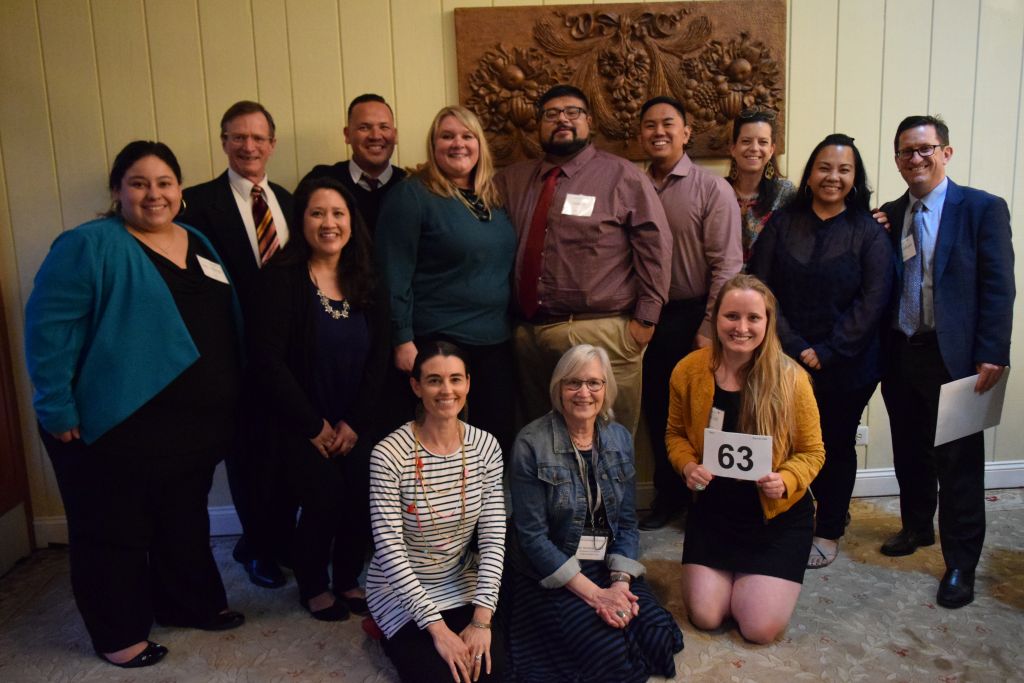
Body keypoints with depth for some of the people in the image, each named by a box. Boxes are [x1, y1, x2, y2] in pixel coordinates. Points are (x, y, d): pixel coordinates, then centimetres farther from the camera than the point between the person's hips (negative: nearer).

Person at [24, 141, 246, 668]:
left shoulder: (198, 242, 10)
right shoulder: (88, 245, -11)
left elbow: (226, 322, 16)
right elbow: (49, 329, -15)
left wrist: (229, 402, 13)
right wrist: (58, 411, -18)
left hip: (195, 423, 7)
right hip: (117, 425, -6)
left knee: (185, 520, 20)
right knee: (114, 531, 9)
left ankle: (190, 604, 39)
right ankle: (118, 633, 27)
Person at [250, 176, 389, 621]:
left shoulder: (366, 282, 3)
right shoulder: (282, 277, -10)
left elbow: (379, 358, 1)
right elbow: (269, 358, -15)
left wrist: (354, 422, -7)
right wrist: (314, 425, -13)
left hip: (355, 423, 4)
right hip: (303, 425, -3)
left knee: (363, 499, -7)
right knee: (323, 501, -11)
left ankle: (348, 580, 22)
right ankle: (313, 587, 19)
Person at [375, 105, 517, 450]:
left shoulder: (494, 197, 11)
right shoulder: (410, 195, -8)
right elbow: (394, 275, -12)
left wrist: (511, 325, 13)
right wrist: (403, 341, -15)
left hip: (496, 340, 6)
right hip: (437, 342, -6)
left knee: (500, 437, 11)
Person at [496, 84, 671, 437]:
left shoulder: (622, 176, 1)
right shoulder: (514, 179, 15)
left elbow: (654, 244, -3)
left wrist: (646, 317, -6)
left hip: (600, 333, -4)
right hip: (529, 331, 4)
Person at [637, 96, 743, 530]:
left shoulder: (712, 189, -5)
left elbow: (727, 265, -10)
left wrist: (709, 328, -14)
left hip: (693, 319, -3)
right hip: (648, 319, 4)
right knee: (656, 409, 12)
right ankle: (668, 495, 31)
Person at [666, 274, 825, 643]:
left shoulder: (791, 379, -17)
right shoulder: (688, 371, -11)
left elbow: (812, 452, -5)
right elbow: (676, 434, 5)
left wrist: (786, 481, -25)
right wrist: (688, 466, -16)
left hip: (777, 514, -1)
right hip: (713, 508, 2)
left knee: (761, 628, -7)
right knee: (705, 617, -4)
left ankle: (757, 577, 28)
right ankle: (729, 572, 30)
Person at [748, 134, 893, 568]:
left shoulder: (868, 233, 0)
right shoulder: (782, 224, 4)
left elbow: (872, 301, -7)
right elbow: (759, 288, -3)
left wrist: (826, 352, -13)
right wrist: (794, 347, -11)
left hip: (847, 365, -1)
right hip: (785, 360, 1)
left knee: (837, 444, 10)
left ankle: (828, 532, 27)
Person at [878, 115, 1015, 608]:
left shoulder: (983, 209, -3)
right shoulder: (888, 216, 10)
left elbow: (998, 288, -8)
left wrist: (992, 356, -14)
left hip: (953, 358, -4)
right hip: (900, 356, 5)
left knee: (958, 464, 2)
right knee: (909, 453, 18)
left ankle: (960, 564, 15)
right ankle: (916, 528, 38)